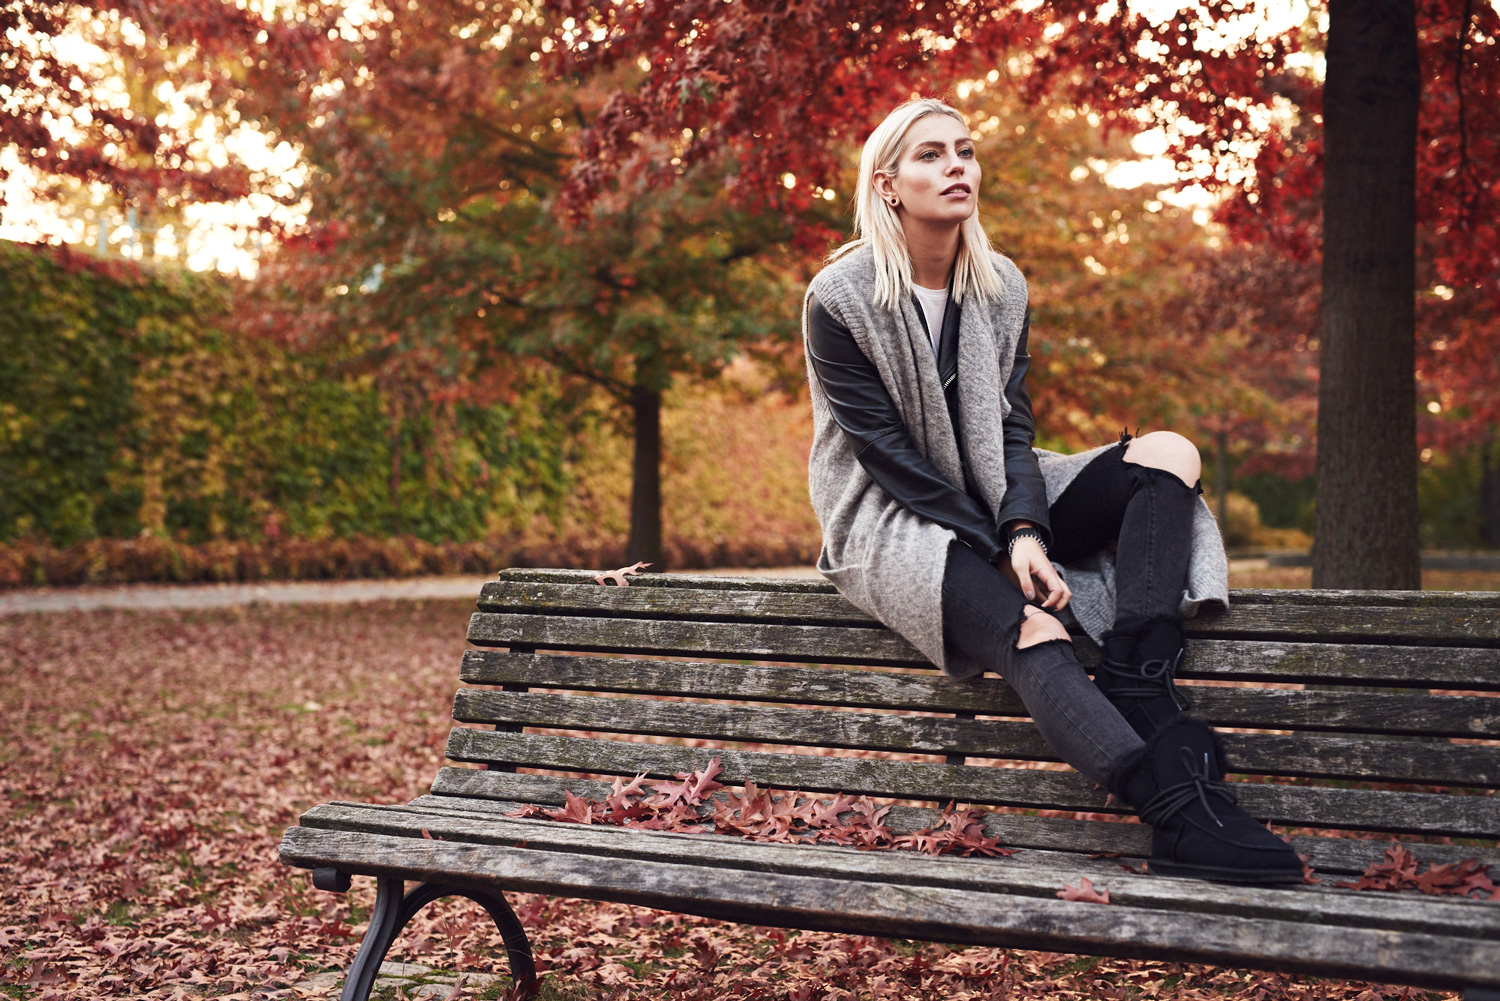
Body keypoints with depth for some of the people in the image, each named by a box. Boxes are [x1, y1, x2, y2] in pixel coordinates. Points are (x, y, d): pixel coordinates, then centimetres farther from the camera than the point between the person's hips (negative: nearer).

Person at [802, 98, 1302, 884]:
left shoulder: (1002, 288, 7)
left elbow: (1009, 429, 1)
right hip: (890, 520, -6)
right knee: (1031, 628, -35)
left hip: (993, 504, 7)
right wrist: (997, 548, -19)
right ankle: (1185, 818, -45)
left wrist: (1025, 533, -18)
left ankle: (1134, 686, -32)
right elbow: (888, 453, -14)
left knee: (1169, 456, -15)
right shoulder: (840, 300, -11)